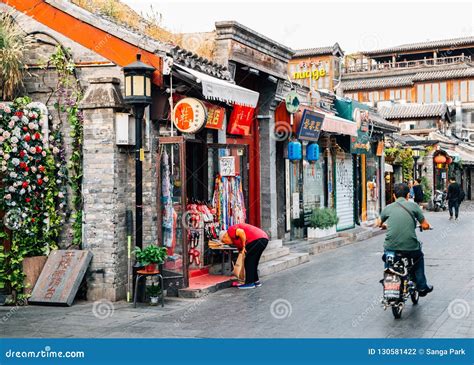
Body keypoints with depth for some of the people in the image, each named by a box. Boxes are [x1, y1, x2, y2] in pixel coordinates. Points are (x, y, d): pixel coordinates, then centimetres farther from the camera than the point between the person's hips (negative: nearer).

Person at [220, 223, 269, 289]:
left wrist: (244, 245, -8)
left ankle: (249, 283, 0)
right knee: (253, 262, 20)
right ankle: (256, 281, 25)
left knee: (249, 261, -2)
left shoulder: (231, 230, 2)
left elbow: (241, 232, -19)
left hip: (257, 239, -10)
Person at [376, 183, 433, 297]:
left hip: (391, 247, 1)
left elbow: (379, 223, 25)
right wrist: (424, 226, 27)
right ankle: (422, 287, 32)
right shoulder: (413, 205, 2)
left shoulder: (388, 208, 8)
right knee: (419, 257, 32)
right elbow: (425, 226, 4)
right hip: (410, 248, -1)